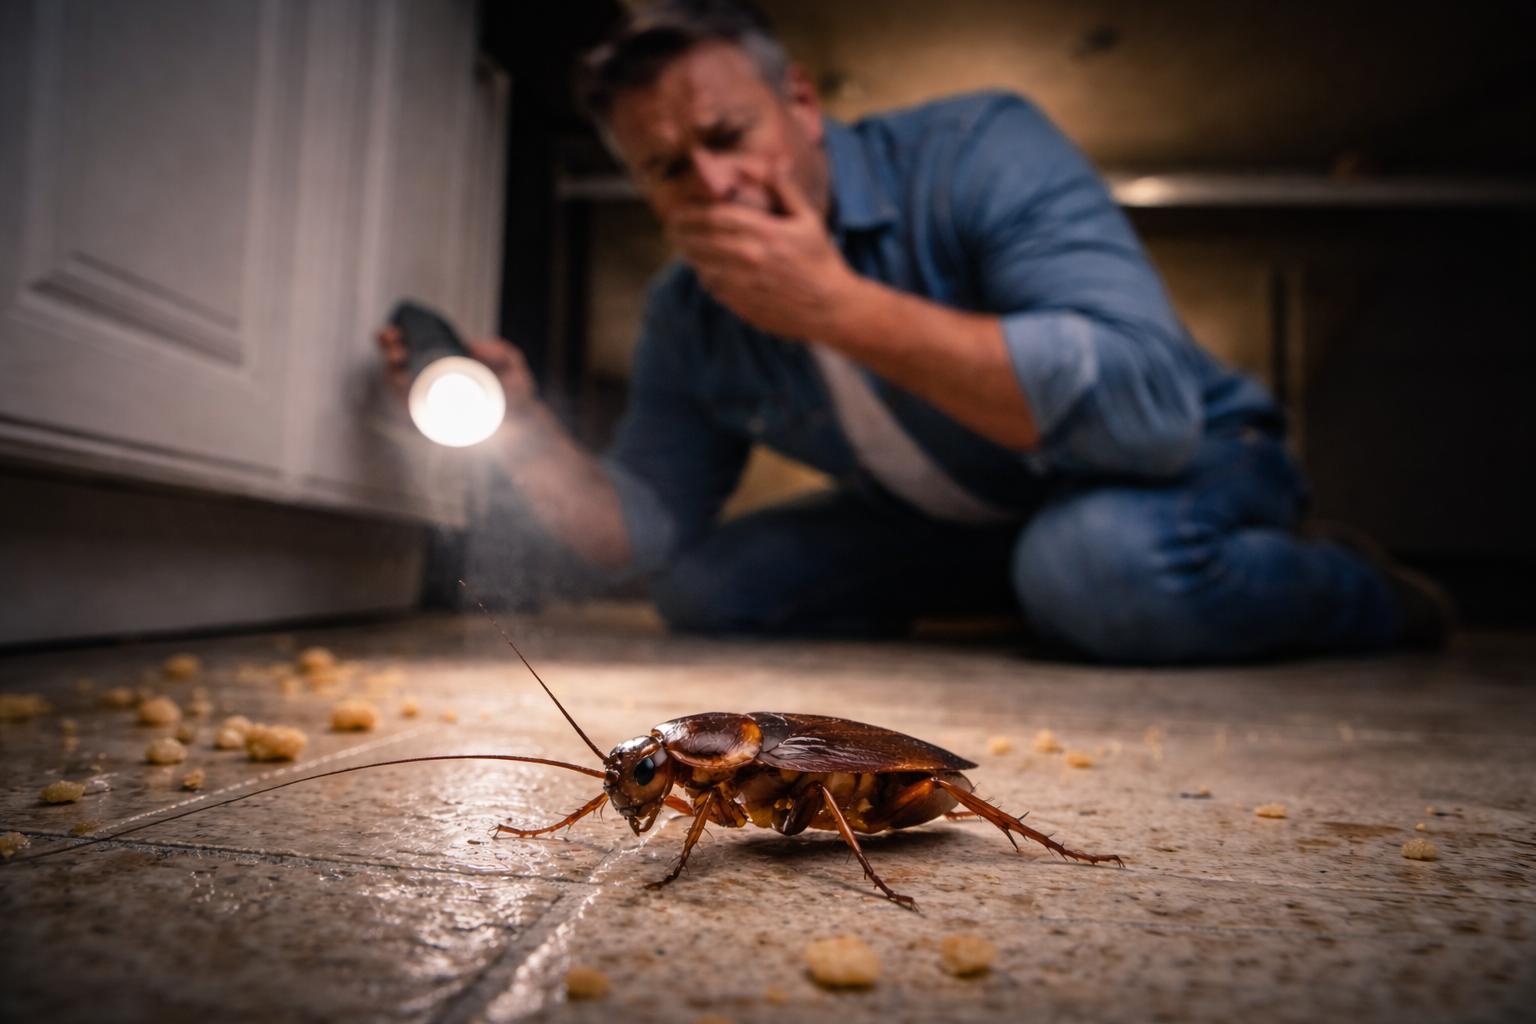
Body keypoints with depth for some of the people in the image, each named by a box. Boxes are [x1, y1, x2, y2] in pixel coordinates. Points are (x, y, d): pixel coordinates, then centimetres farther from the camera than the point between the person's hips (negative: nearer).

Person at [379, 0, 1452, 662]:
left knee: (1100, 559, -41)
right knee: (703, 587, 0)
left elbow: (1148, 404, -38)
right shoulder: (688, 316, -7)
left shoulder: (981, 152, -26)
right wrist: (524, 427, -23)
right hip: (958, 523, 6)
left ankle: (1365, 601, -4)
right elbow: (643, 531, -5)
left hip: (1193, 468, -5)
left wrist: (842, 308, -39)